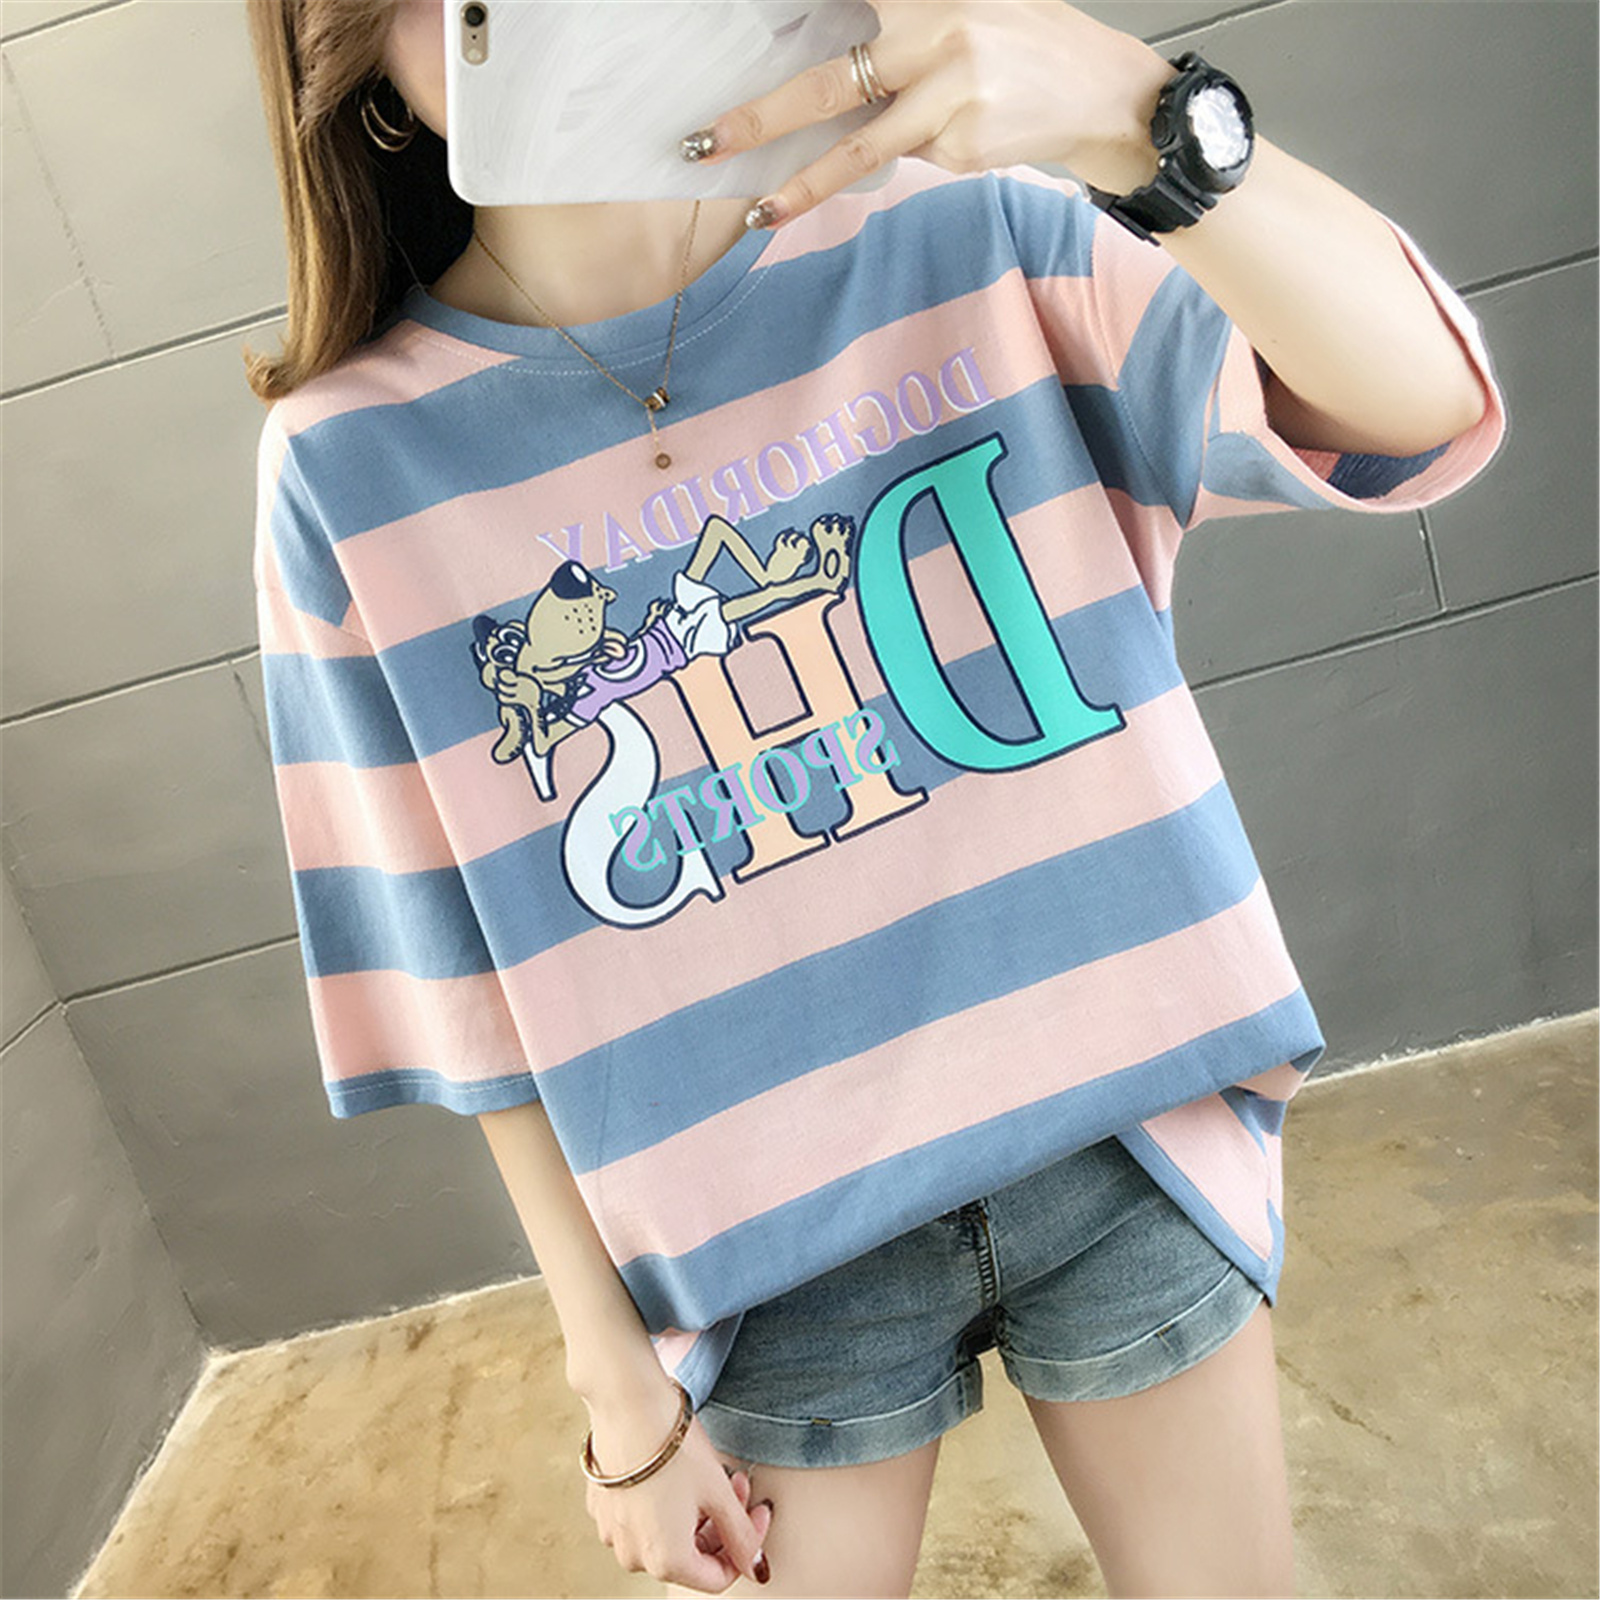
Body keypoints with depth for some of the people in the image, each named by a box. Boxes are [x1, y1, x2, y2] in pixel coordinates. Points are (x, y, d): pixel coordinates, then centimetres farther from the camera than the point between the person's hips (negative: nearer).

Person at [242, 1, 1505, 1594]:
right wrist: (616, 1377, 0)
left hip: (1125, 1134, 2)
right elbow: (463, 986, -5)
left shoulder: (953, 234, -6)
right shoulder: (354, 464, -8)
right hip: (784, 1249, -1)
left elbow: (1426, 401, -12)